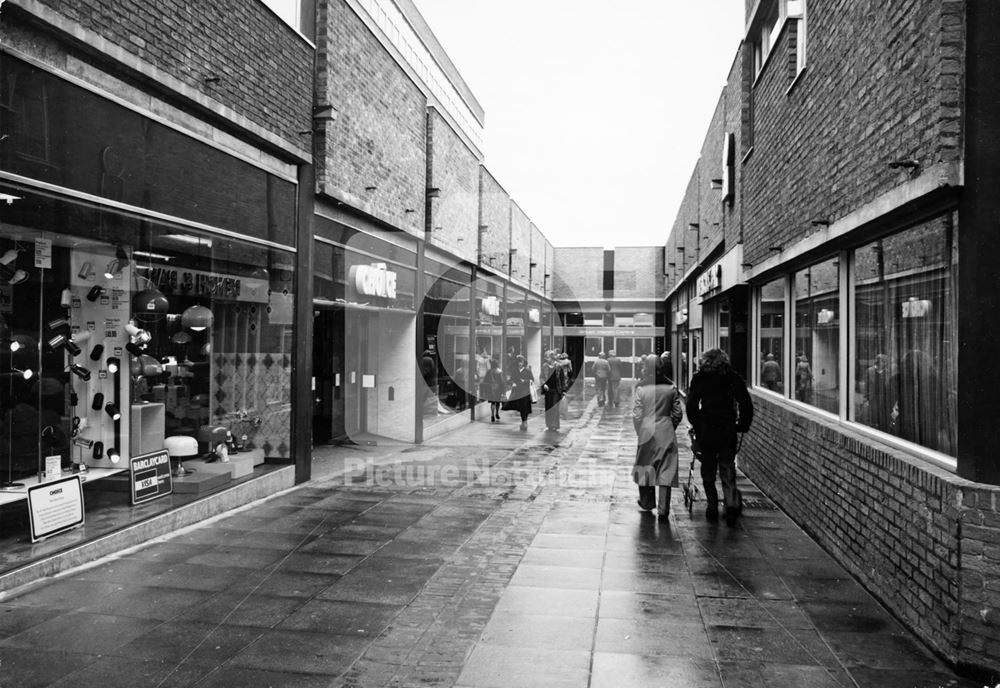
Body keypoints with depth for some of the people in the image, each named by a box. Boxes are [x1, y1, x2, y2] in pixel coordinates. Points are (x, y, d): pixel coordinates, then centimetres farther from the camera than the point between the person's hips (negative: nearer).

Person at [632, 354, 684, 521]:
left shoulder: (641, 389, -8)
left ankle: (647, 502, 31)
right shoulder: (671, 388, -3)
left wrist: (640, 432, 9)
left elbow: (636, 415, -6)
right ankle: (663, 510, 4)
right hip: (667, 433, 1)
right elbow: (678, 413, 1)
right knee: (665, 470, 4)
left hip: (647, 431, -1)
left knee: (645, 467, 17)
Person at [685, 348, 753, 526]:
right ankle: (732, 505, -10)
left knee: (708, 472, 11)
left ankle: (713, 508, 12)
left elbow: (691, 405, -6)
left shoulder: (699, 378, 0)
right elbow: (747, 405, 1)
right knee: (728, 471, 7)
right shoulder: (734, 378, 4)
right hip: (728, 431, 1)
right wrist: (742, 425, 12)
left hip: (705, 431, -1)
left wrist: (697, 425, 6)